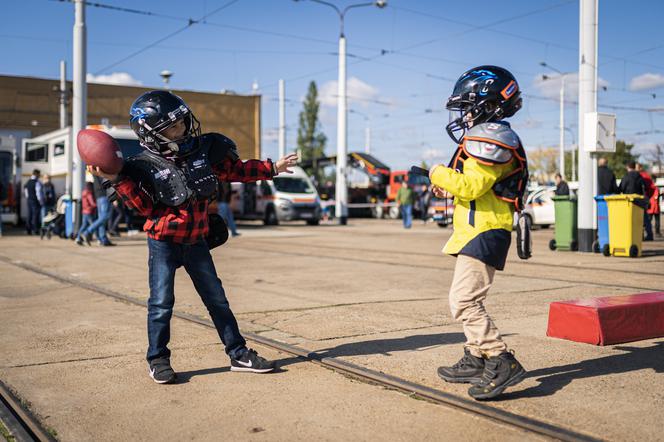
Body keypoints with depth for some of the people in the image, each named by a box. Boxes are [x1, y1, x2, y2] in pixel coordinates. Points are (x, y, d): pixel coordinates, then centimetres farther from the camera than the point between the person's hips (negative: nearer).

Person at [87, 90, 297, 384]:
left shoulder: (204, 150, 1)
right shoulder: (146, 167, -9)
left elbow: (236, 170, 11)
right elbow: (144, 206, -13)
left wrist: (273, 168, 13)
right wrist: (117, 180, -24)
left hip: (196, 241, 4)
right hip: (163, 242, -4)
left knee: (217, 299, 9)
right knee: (161, 303, -2)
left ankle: (238, 354, 17)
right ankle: (158, 360, 15)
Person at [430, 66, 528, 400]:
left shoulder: (490, 138, -15)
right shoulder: (491, 136, 19)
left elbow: (470, 186, -23)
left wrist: (439, 174, -8)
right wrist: (449, 184, 12)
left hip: (483, 234, -11)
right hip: (478, 233, 11)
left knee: (464, 301, -14)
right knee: (468, 300, 17)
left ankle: (502, 363, -12)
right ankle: (476, 360, 26)